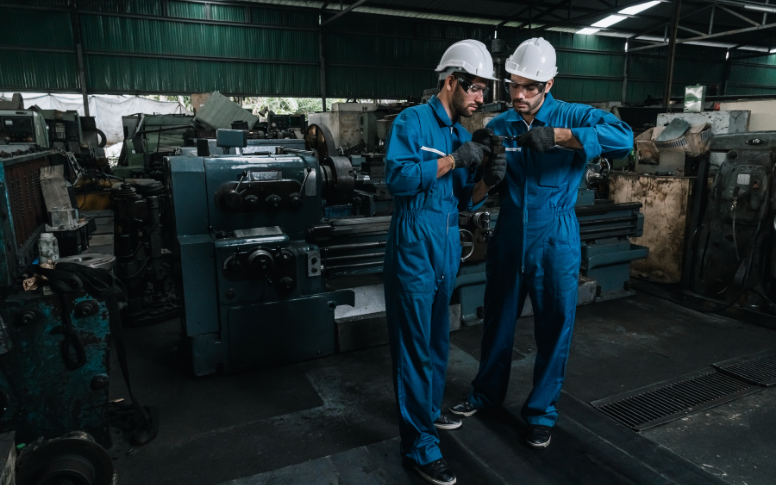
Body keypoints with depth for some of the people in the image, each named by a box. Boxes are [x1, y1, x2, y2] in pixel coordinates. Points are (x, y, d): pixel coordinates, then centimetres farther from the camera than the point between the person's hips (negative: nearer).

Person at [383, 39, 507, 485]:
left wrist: (488, 180, -8)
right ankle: (419, 447, 12)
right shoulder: (413, 121, -9)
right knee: (416, 348, -1)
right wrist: (455, 159, -22)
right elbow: (398, 177, -24)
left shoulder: (463, 133, 13)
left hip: (447, 249, 8)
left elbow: (464, 201, 12)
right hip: (415, 248, -8)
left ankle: (429, 409, 40)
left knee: (438, 339, 20)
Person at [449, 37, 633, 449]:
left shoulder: (573, 117, -7)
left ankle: (541, 411, 29)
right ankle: (487, 393, 38)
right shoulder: (497, 127, 1)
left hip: (555, 241, -2)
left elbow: (624, 137, -25)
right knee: (498, 321, 16)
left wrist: (558, 136, -34)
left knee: (555, 327, 8)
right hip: (508, 239, 3)